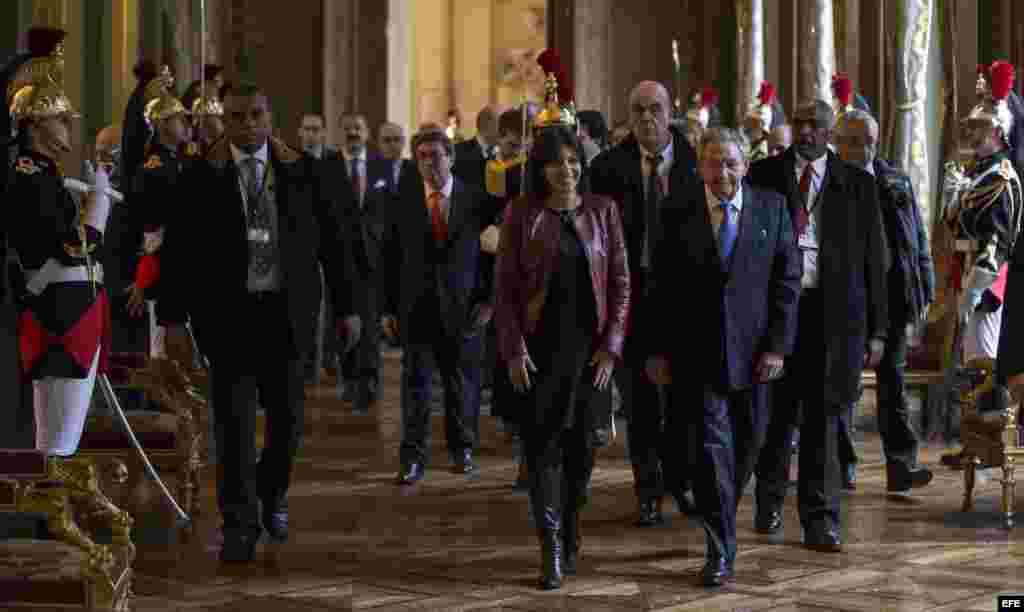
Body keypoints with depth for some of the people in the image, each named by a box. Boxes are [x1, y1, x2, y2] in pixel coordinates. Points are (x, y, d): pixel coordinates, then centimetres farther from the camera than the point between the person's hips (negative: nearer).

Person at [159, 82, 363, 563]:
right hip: (226, 312, -1)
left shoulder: (302, 172, 1)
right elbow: (176, 252, -1)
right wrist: (173, 319, -7)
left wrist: (348, 307, 4)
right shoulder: (200, 177, -1)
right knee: (233, 420, -3)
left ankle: (272, 496, 35)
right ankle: (240, 524, 6)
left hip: (286, 311, 1)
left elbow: (335, 242, 5)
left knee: (286, 416, 8)